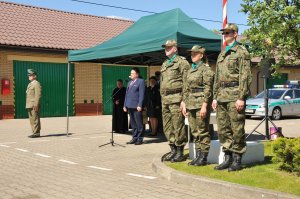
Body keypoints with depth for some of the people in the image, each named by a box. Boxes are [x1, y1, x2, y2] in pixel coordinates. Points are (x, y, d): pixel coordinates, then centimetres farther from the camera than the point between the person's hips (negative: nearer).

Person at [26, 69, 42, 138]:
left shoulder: (36, 84, -9)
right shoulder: (30, 84, 21)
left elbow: (38, 95, -16)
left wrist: (36, 105, -22)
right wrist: (28, 105, 18)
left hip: (34, 105, -10)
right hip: (30, 105, 10)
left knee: (35, 119, -8)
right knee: (31, 119, 10)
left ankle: (36, 133, -6)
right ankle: (35, 132, 14)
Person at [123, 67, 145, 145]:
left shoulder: (141, 81, -2)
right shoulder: (129, 82, 22)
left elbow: (141, 94, -10)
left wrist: (139, 105, -17)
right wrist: (125, 105, 14)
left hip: (136, 106, -7)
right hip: (130, 106, 8)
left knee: (139, 123, -3)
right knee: (133, 124, 11)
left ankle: (140, 139, 1)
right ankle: (134, 138, 16)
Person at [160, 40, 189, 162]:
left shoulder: (182, 62, -3)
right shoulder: (164, 65, 21)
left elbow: (186, 83, -10)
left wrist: (184, 100, -16)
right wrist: (162, 99, 16)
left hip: (176, 98, -8)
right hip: (165, 99, 8)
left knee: (178, 126, -5)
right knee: (167, 127, 9)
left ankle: (180, 152, 2)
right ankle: (173, 150, 19)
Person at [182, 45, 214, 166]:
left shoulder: (206, 69, -7)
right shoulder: (190, 70, 17)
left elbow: (208, 89, -13)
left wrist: (204, 106, -19)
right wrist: (184, 104, 13)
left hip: (201, 102, -8)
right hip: (191, 103, 8)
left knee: (202, 131, -3)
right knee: (194, 131, 10)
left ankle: (203, 158, 3)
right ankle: (198, 156, 18)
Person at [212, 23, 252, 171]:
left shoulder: (242, 52, -3)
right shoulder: (221, 54, 21)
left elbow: (245, 77, -11)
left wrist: (241, 97, -17)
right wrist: (215, 97, 16)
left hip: (235, 95, -8)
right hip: (222, 95, 8)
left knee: (237, 129, -2)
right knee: (223, 129, 8)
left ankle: (237, 160, 5)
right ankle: (228, 158, 17)